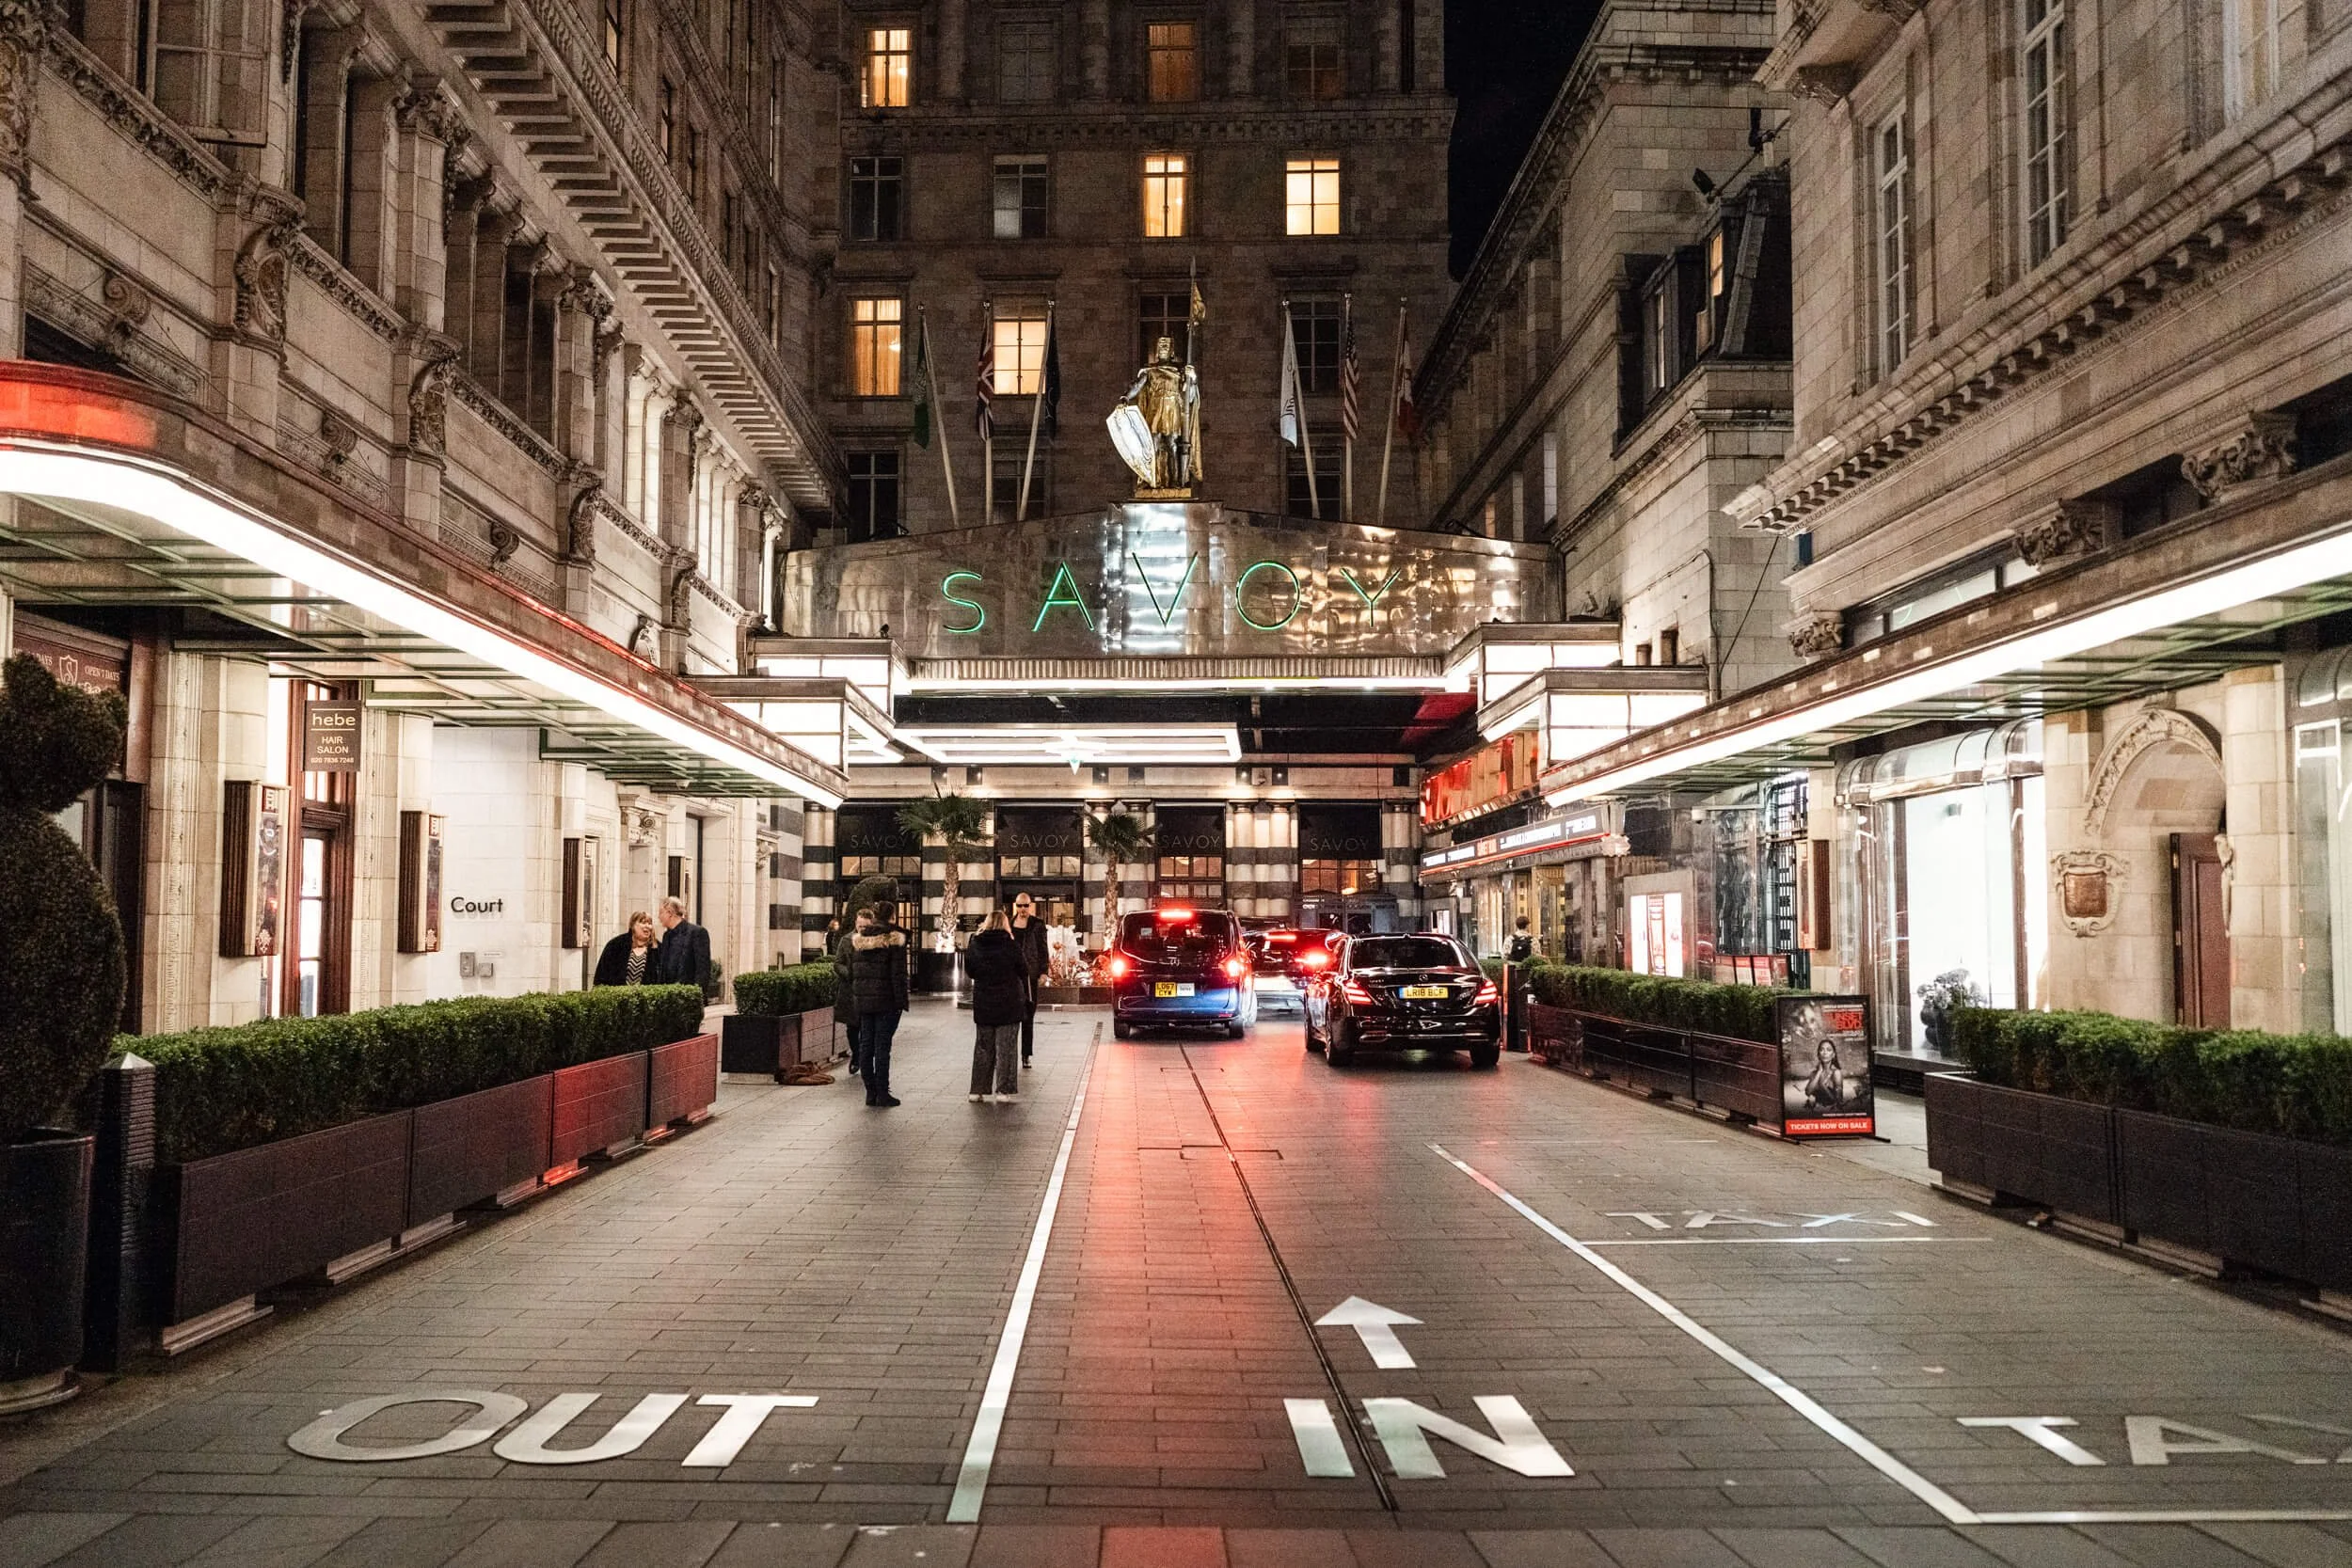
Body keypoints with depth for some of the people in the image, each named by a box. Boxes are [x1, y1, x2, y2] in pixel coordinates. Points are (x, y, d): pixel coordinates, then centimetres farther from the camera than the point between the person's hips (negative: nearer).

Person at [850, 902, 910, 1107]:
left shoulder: (857, 940, 8)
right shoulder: (894, 940, -9)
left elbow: (851, 973, 12)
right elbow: (898, 974, -11)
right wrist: (901, 1001, -8)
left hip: (863, 1001, 5)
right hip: (886, 1002, -5)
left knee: (867, 1046, 9)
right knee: (882, 1047, -2)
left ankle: (870, 1092, 11)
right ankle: (883, 1093, -1)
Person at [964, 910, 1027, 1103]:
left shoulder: (975, 944, -2)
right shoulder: (1011, 944, -10)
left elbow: (969, 971, 7)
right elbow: (1024, 971, -4)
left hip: (982, 1002, 3)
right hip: (1008, 1002, -3)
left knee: (982, 1047, 12)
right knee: (1005, 1047, 3)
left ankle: (977, 1091, 13)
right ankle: (1003, 1091, -1)